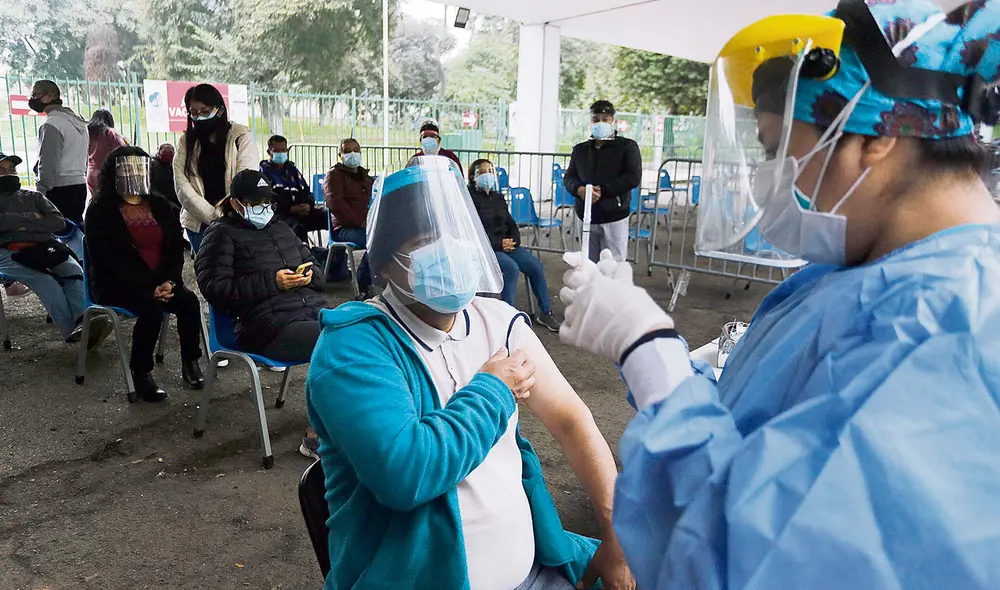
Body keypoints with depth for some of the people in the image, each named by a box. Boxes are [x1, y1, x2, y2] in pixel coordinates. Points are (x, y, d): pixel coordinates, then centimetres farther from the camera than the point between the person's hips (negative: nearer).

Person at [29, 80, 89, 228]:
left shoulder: (51, 125, -13)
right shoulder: (77, 120, 15)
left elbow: (48, 165, -17)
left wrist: (41, 192, -13)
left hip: (60, 189, -9)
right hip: (80, 185, 9)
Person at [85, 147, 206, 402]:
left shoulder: (161, 206, 10)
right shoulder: (101, 211, -3)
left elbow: (177, 248, 7)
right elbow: (104, 261, -11)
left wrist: (169, 281, -13)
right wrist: (148, 288, -21)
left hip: (162, 281, 4)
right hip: (116, 285, -4)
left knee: (189, 300, -25)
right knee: (151, 308, -32)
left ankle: (190, 362, -8)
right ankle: (140, 374, -17)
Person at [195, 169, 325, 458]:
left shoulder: (279, 227, 27)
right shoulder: (223, 234, 7)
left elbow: (311, 261, 33)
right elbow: (214, 288, -6)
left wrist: (309, 275, 6)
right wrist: (273, 282, -12)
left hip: (313, 308, 7)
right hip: (272, 324, -7)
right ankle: (316, 437, -16)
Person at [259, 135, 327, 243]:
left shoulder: (291, 168, 25)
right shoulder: (265, 171, 9)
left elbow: (306, 191, 21)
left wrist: (308, 205, -4)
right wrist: (290, 209, -17)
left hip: (302, 210, 6)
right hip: (281, 213, -5)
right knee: (298, 226, -38)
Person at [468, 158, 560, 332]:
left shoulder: (498, 198, 20)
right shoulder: (470, 198, -4)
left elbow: (511, 223, 20)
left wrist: (513, 241, -3)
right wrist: (498, 244, -18)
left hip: (506, 245, 7)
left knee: (535, 265, -12)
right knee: (512, 268, -31)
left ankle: (545, 312, 1)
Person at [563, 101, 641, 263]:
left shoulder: (627, 146, 0)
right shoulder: (580, 149, 15)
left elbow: (633, 178, -10)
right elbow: (569, 177, 13)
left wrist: (602, 190, -16)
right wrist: (579, 189, -11)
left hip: (614, 218, -4)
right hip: (586, 217, 4)